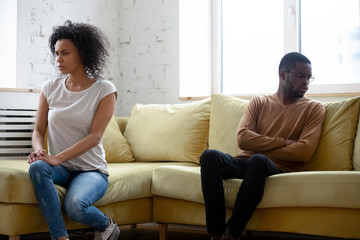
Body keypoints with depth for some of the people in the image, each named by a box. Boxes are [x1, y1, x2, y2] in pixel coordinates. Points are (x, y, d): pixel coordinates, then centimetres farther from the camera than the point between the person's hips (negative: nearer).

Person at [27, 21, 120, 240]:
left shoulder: (105, 90, -5)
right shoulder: (51, 88, 6)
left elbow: (94, 137, -14)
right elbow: (38, 131, 7)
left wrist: (57, 158, -25)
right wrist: (39, 150, -18)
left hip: (91, 170, -3)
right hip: (61, 170, 3)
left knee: (75, 205, -33)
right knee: (37, 167, -32)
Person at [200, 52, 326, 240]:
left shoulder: (314, 109, 11)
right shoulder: (259, 102, 17)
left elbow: (304, 151, -6)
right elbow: (242, 138, -1)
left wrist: (260, 149, -4)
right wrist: (283, 142, -5)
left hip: (277, 169, -2)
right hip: (244, 163, 3)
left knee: (258, 160, -38)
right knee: (209, 156, -28)